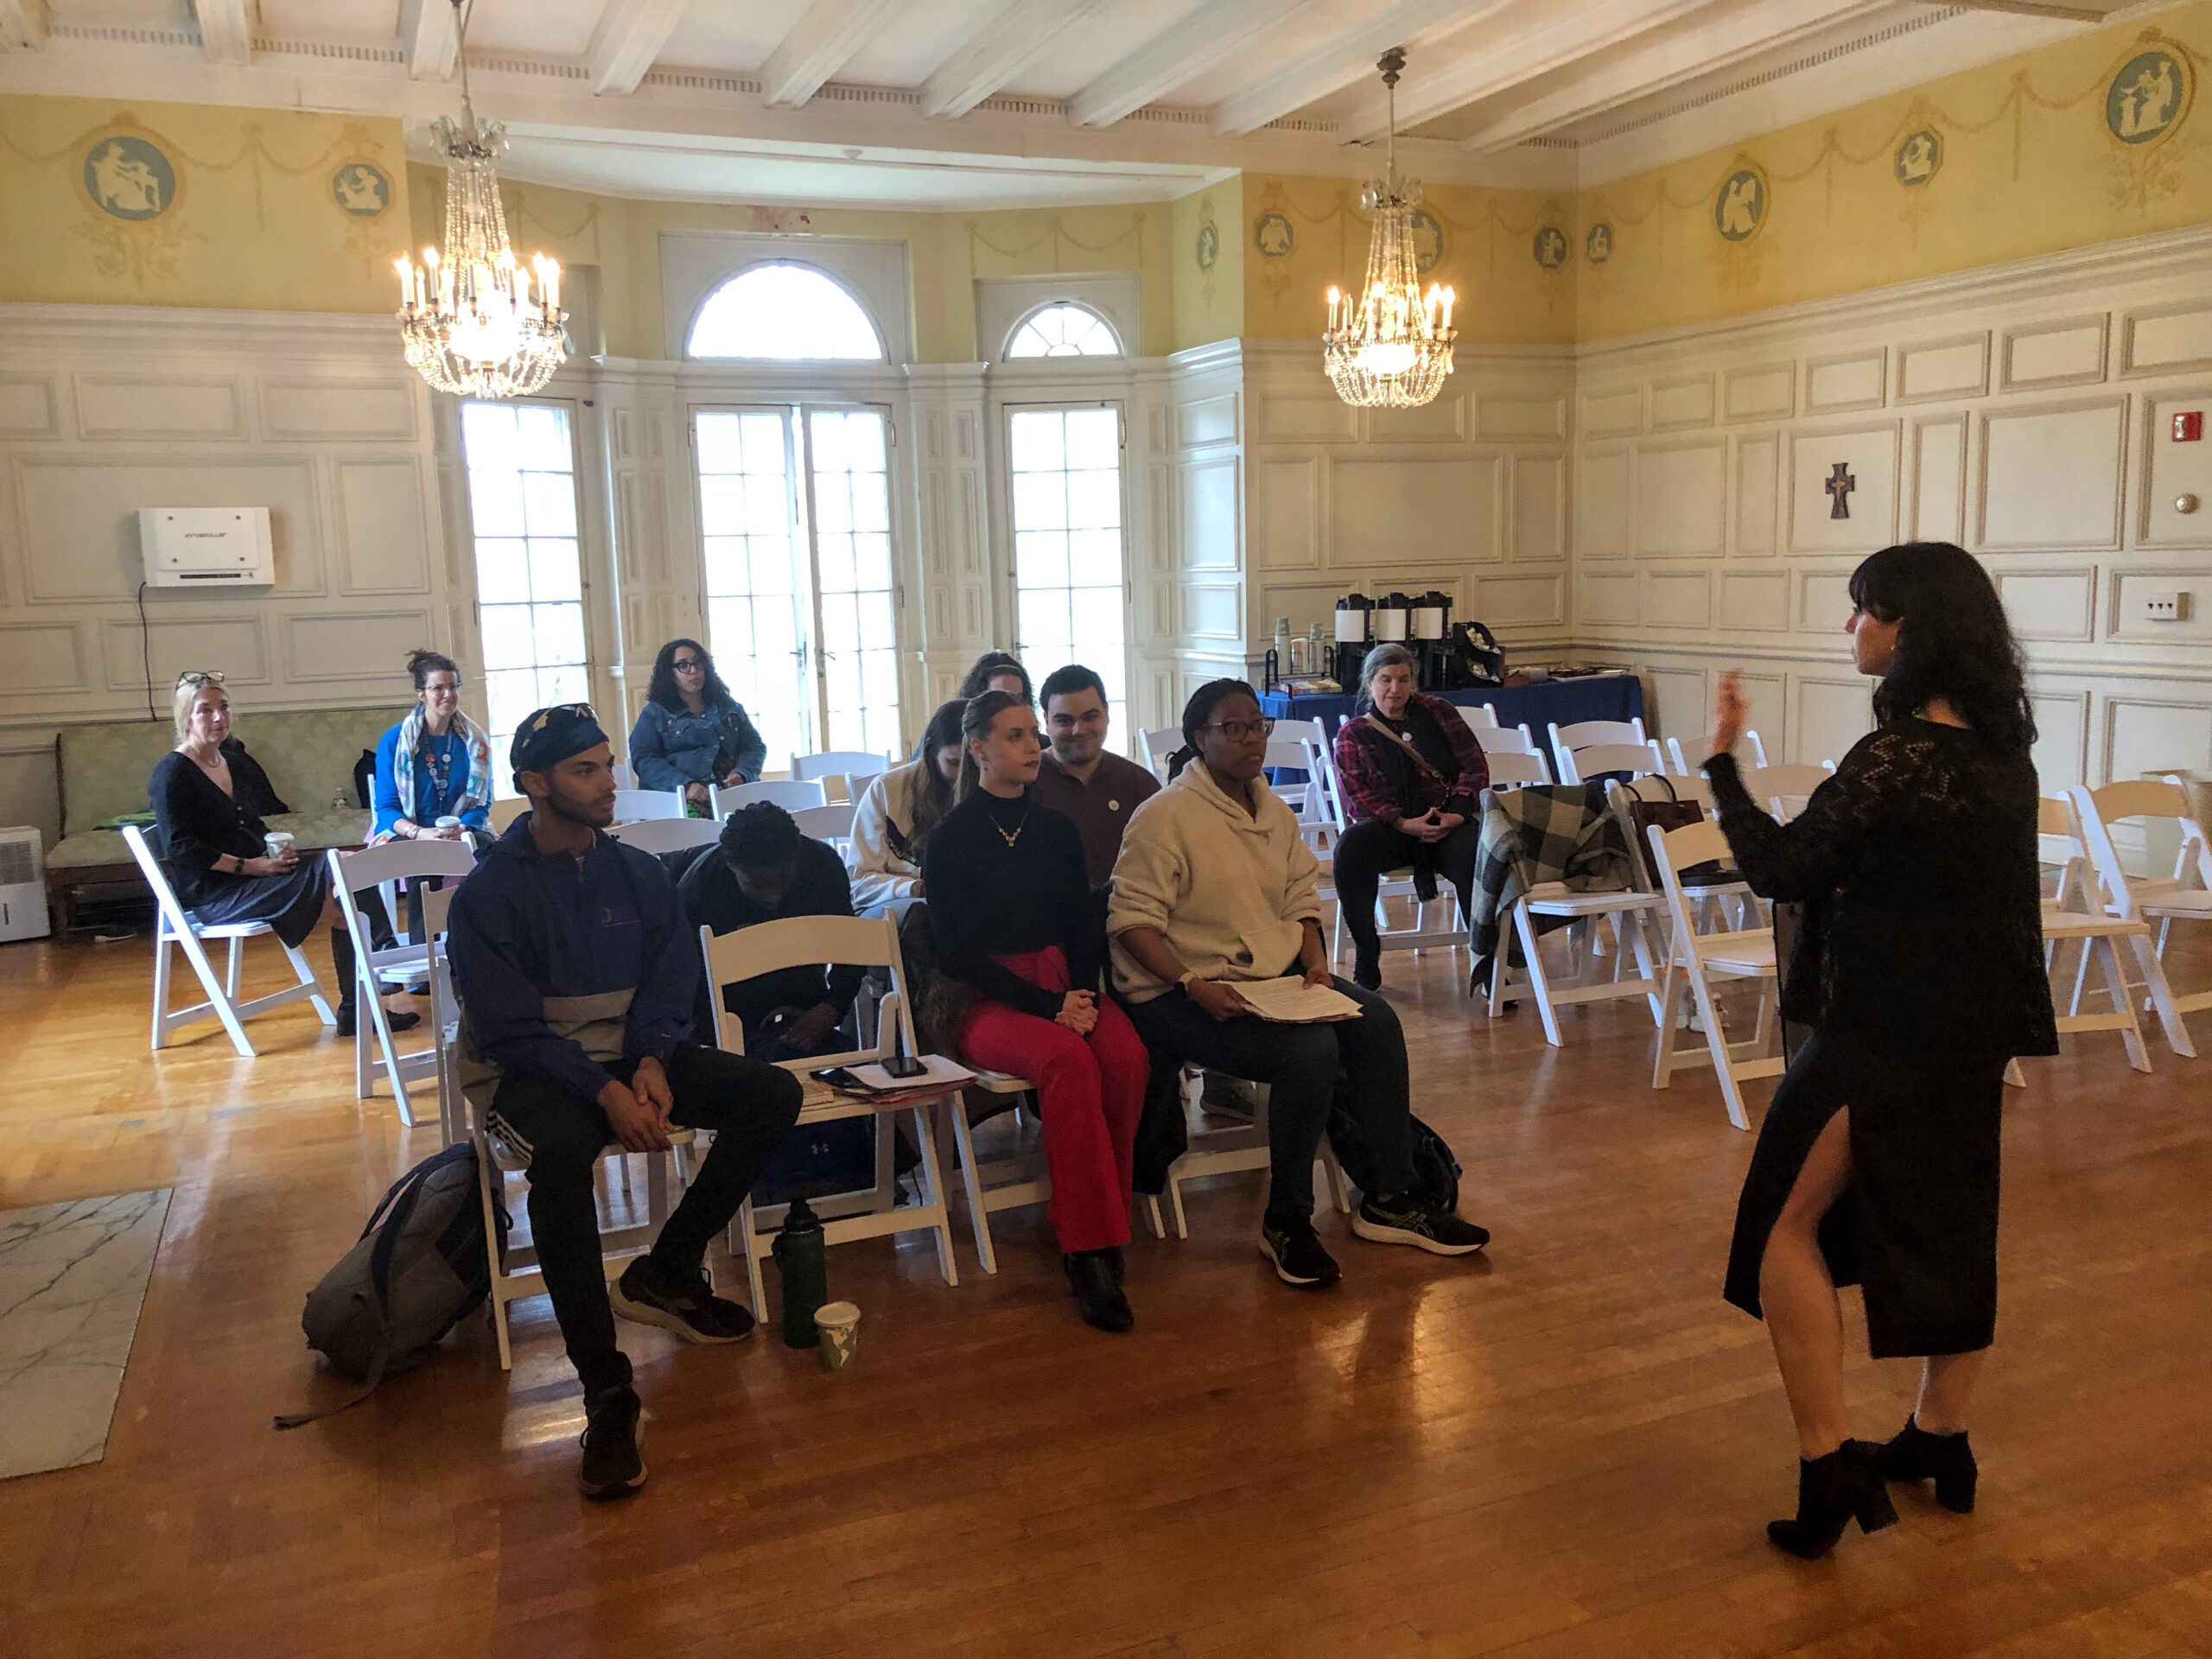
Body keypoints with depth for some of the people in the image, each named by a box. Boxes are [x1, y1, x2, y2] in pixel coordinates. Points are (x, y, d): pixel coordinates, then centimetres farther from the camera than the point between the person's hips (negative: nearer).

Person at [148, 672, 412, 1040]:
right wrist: (247, 866, -17)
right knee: (342, 906, -23)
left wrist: (277, 848, 1)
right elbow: (180, 848, -15)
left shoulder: (236, 761, 16)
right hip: (209, 893, -7)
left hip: (255, 871, 8)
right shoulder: (172, 773, -7)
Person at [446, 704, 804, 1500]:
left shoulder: (639, 874, 5)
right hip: (530, 1072, -5)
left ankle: (665, 1273, -2)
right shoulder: (488, 893, -9)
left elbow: (669, 987, 7)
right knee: (561, 1154, -38)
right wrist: (605, 1091, -24)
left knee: (773, 1093, -13)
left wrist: (651, 1066, -14)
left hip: (634, 1057, 6)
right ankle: (607, 1393, -32)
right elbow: (511, 1028, -13)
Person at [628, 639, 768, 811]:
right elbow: (643, 759, 1)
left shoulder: (730, 707, 23)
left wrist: (741, 774, -5)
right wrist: (685, 786, -16)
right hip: (681, 800, -3)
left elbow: (755, 746, 19)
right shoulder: (654, 714, 12)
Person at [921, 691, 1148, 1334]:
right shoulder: (951, 839, -1)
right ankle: (1090, 1249, -28)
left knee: (1126, 1057, -28)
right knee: (1069, 1060, -35)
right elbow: (956, 952, -7)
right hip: (988, 1001, -4)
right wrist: (1048, 1006, -15)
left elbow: (1084, 927, 13)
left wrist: (1084, 995, -9)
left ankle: (1090, 1232, -15)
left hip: (1063, 984, 4)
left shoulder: (1056, 830, 13)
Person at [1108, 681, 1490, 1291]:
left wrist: (1316, 963, -3)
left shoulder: (1274, 811, 12)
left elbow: (1301, 899, 16)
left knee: (1377, 1023, -11)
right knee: (1309, 1049, -28)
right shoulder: (1165, 816, -12)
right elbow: (1131, 920, -17)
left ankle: (1391, 1200, 2)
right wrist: (1194, 986, -27)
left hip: (1277, 975, 8)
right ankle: (1286, 1224, -11)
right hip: (1182, 991, -8)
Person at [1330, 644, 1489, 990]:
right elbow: (1356, 793, -3)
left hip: (1447, 823, 1)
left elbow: (1475, 767, 9)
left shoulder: (1438, 712, 13)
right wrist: (1403, 824, -18)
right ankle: (1366, 960, -25)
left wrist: (1457, 812, -10)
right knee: (1350, 847, -34)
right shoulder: (1353, 734, 9)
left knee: (1474, 854, -34)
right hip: (1387, 828, 0)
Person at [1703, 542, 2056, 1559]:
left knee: (1788, 1224, 4)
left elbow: (1778, 870, -19)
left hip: (1884, 1034, -8)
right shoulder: (2001, 749, 4)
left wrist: (1723, 760, -9)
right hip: (1975, 1027, 8)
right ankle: (1938, 1439, 33)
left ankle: (1829, 1461, 2)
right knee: (1950, 1223, 19)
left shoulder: (1897, 757, -22)